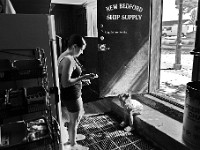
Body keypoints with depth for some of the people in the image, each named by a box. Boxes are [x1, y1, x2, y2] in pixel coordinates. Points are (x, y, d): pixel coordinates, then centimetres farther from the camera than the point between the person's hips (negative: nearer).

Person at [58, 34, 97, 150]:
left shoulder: (65, 56, 6)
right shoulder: (69, 60, -26)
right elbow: (65, 82, -31)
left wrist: (81, 79, 9)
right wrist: (83, 77, -27)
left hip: (74, 93, 10)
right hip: (71, 96, -10)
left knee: (80, 114, 28)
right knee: (74, 120, 10)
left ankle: (72, 136, 49)